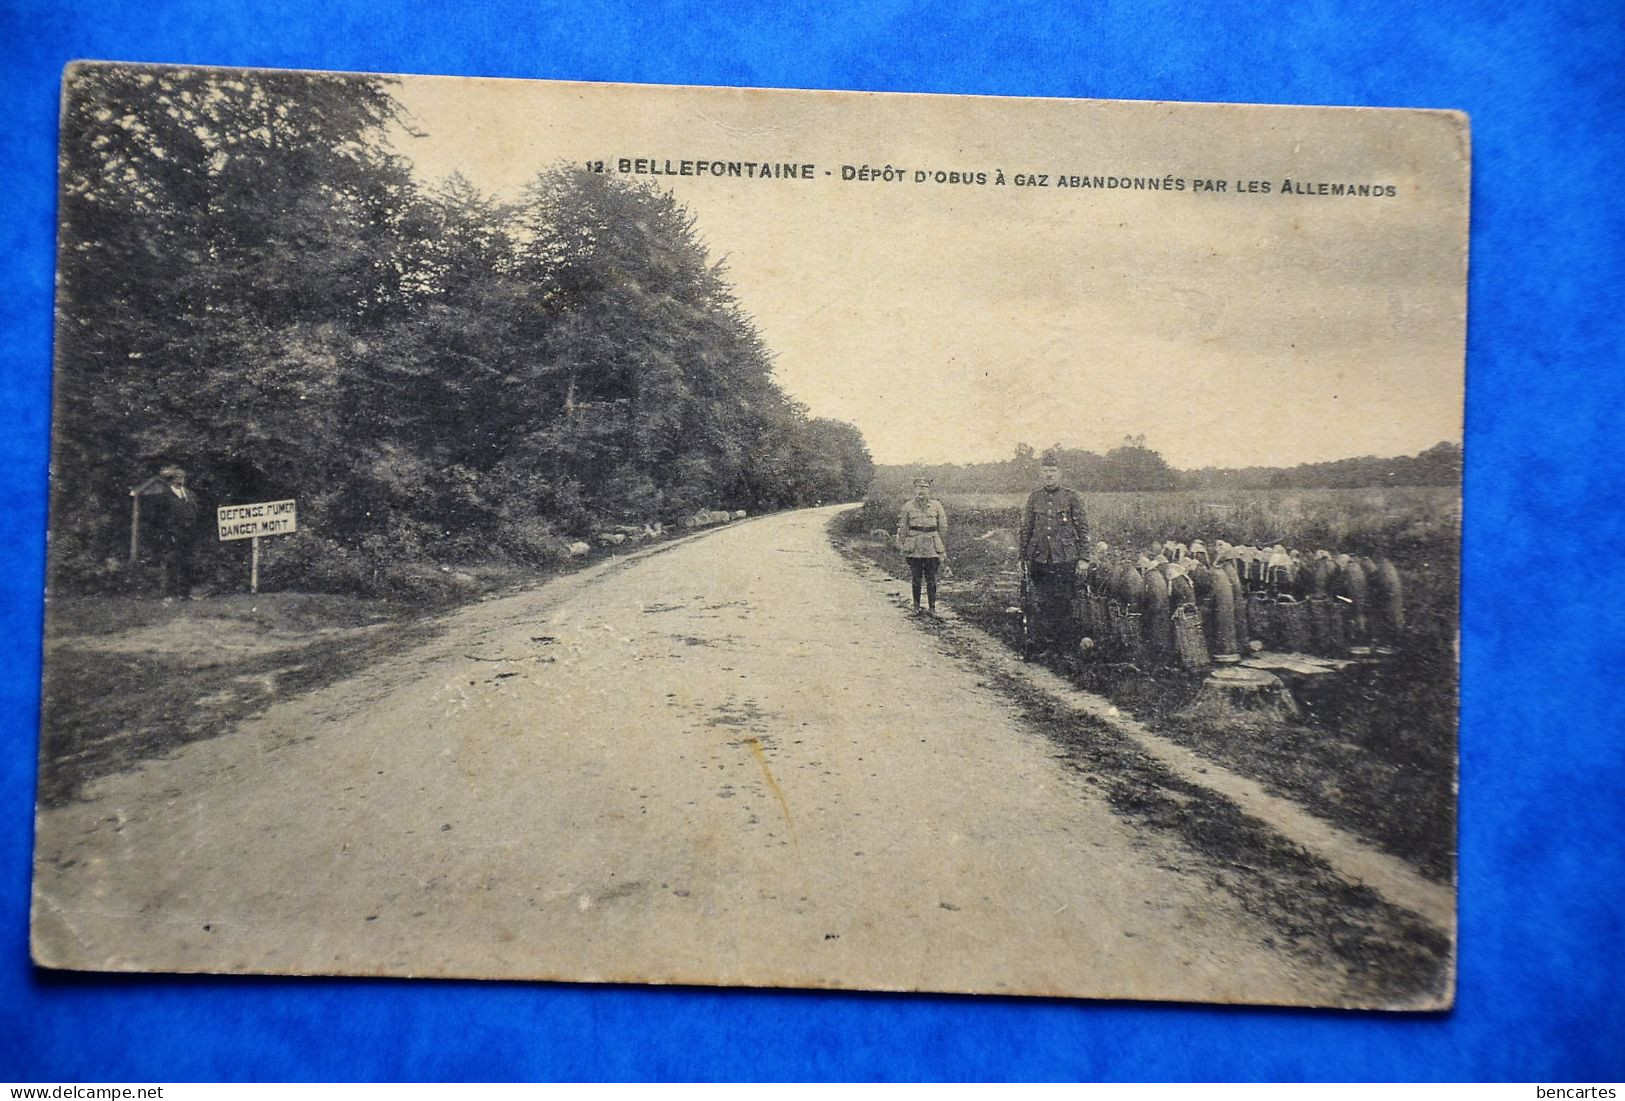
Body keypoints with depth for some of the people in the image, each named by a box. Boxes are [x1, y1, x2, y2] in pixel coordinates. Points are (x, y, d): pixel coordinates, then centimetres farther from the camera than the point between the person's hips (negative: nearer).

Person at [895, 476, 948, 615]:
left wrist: (944, 550, 5)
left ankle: (932, 607, 12)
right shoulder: (908, 507, 2)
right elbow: (902, 528, 7)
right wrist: (902, 546, 4)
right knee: (916, 579, 5)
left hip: (932, 549, 0)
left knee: (931, 580, 3)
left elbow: (943, 528, 7)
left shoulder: (936, 506, 3)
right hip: (914, 549, 0)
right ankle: (916, 606, 17)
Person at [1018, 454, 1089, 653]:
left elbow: (1083, 530, 4)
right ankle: (1040, 644, 11)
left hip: (1064, 559, -2)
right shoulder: (1034, 498, 7)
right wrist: (1024, 558, 8)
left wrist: (1082, 558, -1)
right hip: (1039, 559, 2)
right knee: (1040, 603, 3)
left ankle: (1063, 642, 13)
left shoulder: (1071, 498, 1)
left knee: (1063, 601, 3)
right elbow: (1025, 530, 11)